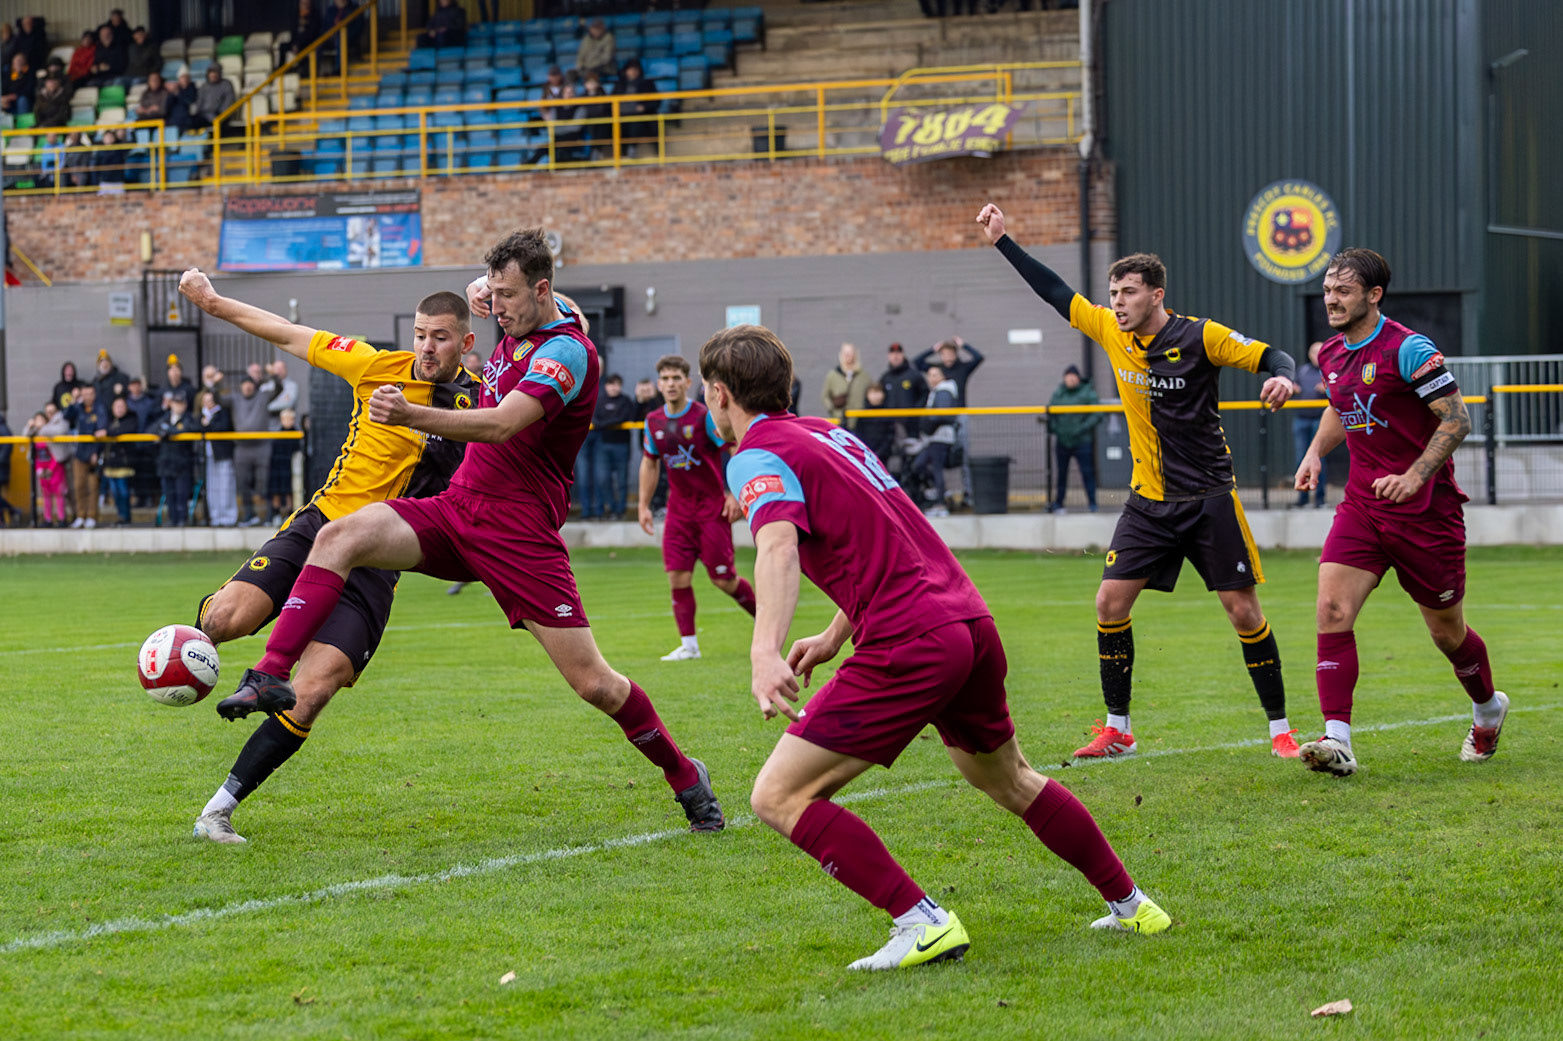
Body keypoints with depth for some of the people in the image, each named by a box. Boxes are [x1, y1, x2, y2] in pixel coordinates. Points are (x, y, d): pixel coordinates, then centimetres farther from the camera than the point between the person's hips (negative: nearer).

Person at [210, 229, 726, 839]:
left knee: (593, 683, -7)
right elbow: (488, 291, 39)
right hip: (454, 510, 7)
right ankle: (271, 677, -22)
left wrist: (411, 416, -42)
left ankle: (685, 778, 15)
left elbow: (500, 425, -31)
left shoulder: (567, 353, -16)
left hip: (520, 535, -7)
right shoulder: (518, 329, 10)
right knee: (340, 537, -17)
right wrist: (483, 291, 17)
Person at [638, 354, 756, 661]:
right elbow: (650, 463, 18)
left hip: (713, 506, -5)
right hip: (679, 508, 5)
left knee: (723, 579, -4)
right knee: (678, 576, -5)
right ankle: (688, 644, 2)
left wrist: (734, 494, -16)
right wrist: (644, 505, 15)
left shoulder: (705, 416, -12)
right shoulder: (654, 422, 5)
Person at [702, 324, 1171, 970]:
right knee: (1007, 780, 31)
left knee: (778, 795, -7)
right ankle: (1130, 905, 40)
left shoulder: (758, 456, -6)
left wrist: (766, 654, -40)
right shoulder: (826, 433, 22)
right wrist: (832, 638, 31)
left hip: (912, 646, -9)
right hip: (972, 622, 9)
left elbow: (779, 547, -27)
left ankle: (923, 923, -13)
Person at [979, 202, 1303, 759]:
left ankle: (1279, 728, 7)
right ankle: (1116, 729, 8)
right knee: (1110, 603, -3)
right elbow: (1055, 291, 11)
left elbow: (1273, 356, -11)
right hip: (1147, 501, 5)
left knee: (1243, 610, -4)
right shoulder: (1112, 332, 3)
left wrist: (1282, 377, -34)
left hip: (1208, 499, -5)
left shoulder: (1201, 337, -12)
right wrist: (1002, 241, 12)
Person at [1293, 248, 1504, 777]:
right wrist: (1316, 453, 11)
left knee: (1447, 631, 9)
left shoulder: (1408, 349, -15)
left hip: (1426, 510, -5)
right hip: (1361, 505, 5)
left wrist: (1415, 476, -28)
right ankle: (1337, 741, -21)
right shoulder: (1330, 353, 7)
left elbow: (1457, 420, -17)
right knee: (1332, 608, -16)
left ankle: (1488, 708, 40)